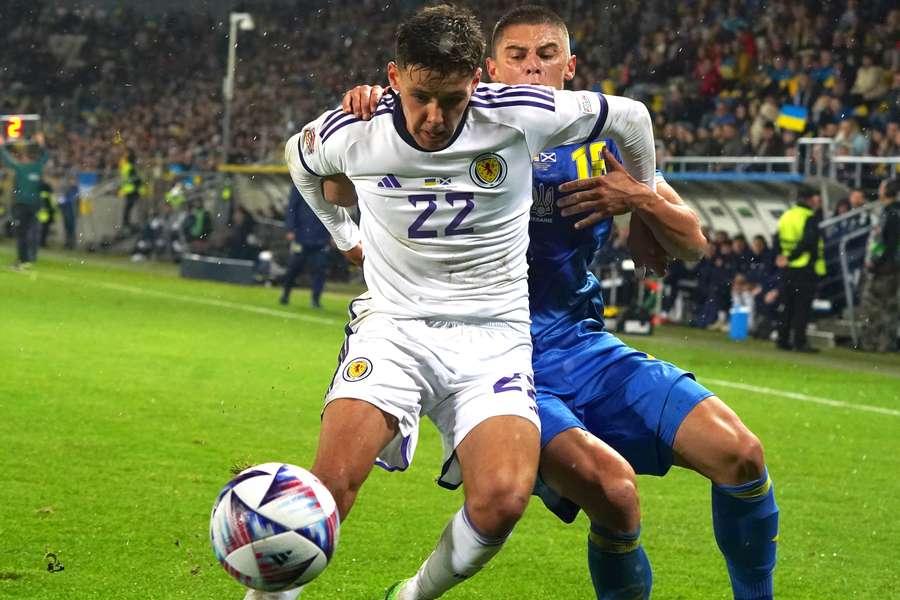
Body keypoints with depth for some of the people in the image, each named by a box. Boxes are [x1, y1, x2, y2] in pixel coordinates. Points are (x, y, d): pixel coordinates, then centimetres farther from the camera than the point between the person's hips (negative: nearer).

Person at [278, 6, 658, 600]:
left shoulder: (519, 117, -11)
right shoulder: (352, 134, -7)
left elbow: (630, 117, 6)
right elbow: (298, 155, 19)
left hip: (493, 338, 0)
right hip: (393, 323, 0)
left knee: (501, 501, -25)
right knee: (332, 480, -26)